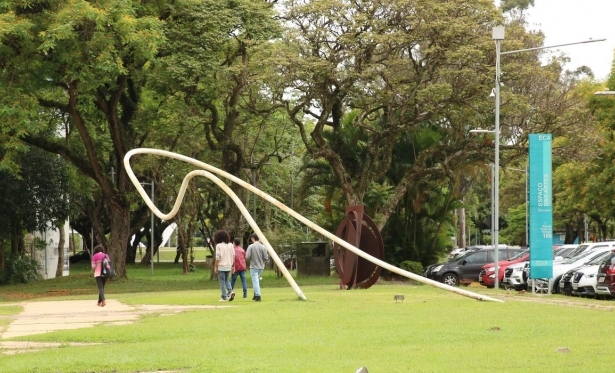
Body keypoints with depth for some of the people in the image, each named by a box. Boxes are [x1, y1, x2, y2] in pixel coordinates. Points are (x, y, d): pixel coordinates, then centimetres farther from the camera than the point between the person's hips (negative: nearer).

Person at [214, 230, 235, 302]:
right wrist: (232, 266, 15)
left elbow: (217, 257, -12)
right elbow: (233, 256, 7)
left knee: (222, 282, 2)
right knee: (226, 280, 21)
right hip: (228, 266, 5)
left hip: (221, 266, -5)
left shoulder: (219, 245, -10)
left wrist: (215, 267, -6)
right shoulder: (230, 245, 5)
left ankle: (224, 297, 1)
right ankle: (230, 291, -1)